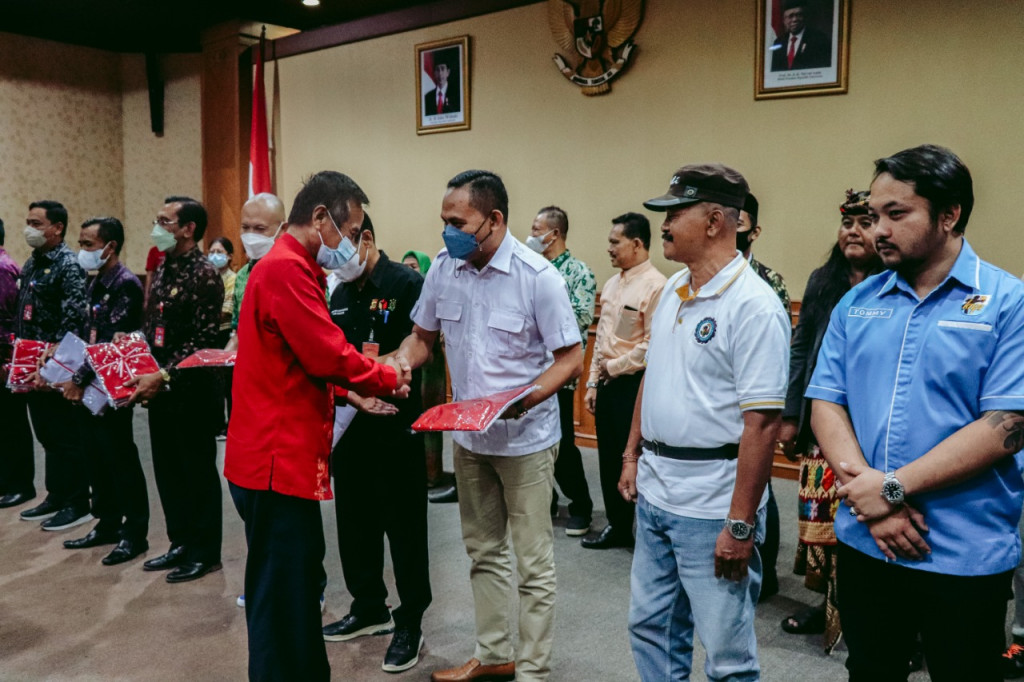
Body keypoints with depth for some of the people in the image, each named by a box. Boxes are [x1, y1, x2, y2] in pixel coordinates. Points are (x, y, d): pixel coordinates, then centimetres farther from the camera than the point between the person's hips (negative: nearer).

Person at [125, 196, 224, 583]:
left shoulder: (204, 275, -14)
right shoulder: (162, 271, 12)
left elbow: (203, 341, -19)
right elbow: (149, 329, 18)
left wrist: (163, 376, -23)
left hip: (192, 388, -8)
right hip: (158, 387, 8)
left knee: (198, 471, 3)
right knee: (168, 469, 15)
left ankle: (205, 552, 16)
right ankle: (181, 543, 29)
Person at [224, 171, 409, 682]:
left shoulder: (291, 267, 17)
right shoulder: (286, 269, -18)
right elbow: (329, 355, -21)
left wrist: (354, 394, 11)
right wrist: (387, 378, -6)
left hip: (285, 455, 11)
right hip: (278, 459, -11)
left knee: (300, 580, 20)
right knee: (283, 597, 0)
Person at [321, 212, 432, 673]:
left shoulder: (406, 284, -10)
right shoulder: (340, 294, 12)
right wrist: (355, 395, -11)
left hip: (396, 428, -7)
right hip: (350, 426, 7)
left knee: (403, 527, 3)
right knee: (355, 522, 16)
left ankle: (410, 624, 17)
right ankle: (369, 609, 34)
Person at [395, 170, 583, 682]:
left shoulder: (537, 276, -17)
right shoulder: (443, 269, -2)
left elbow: (570, 359, -15)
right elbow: (422, 336, 10)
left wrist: (523, 400, -29)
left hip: (525, 438, -5)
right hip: (467, 436, 6)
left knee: (533, 563, 5)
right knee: (484, 552, 19)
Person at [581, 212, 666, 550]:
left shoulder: (655, 285, -14)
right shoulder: (612, 284, 13)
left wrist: (615, 366, -9)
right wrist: (593, 383, 14)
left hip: (633, 384, -8)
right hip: (608, 384, 8)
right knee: (609, 459, 15)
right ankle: (618, 526, 30)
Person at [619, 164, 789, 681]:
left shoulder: (753, 306, -17)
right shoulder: (672, 291, 9)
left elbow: (761, 424, -20)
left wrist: (741, 525, -20)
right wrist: (633, 454, 15)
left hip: (712, 506, -8)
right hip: (654, 491, 8)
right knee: (650, 628, 20)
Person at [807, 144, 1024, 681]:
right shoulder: (856, 303, 4)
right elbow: (826, 402, 0)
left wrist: (892, 487, -19)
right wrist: (865, 493, -14)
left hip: (965, 556, -3)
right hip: (863, 542, 4)